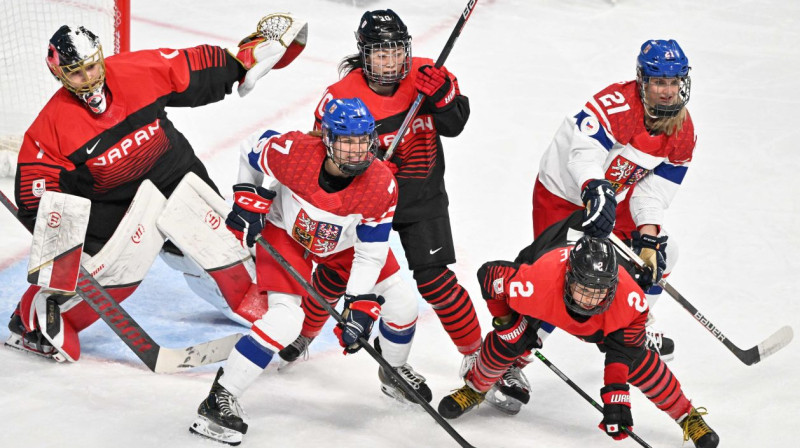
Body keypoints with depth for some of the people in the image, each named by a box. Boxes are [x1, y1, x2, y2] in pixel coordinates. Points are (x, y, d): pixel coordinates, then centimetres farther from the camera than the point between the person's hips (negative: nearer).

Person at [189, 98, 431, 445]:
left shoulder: (381, 186, -29)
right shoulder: (294, 151, -35)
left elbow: (370, 255, -22)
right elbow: (252, 149, -11)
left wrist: (360, 307, -28)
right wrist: (249, 201, -16)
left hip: (345, 242, 4)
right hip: (286, 232, -4)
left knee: (400, 301, 3)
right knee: (285, 319, -23)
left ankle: (394, 372, 36)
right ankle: (218, 402, -15)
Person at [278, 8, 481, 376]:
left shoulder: (424, 75, -12)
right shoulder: (341, 98, -19)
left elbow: (455, 124, -7)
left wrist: (440, 95, -27)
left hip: (422, 198, 0)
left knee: (433, 280, -8)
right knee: (337, 272, 5)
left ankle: (474, 351, 9)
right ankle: (303, 333, 32)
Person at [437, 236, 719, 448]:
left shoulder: (630, 300, -43)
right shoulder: (536, 283, -47)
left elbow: (622, 351, -27)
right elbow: (488, 275, -28)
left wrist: (615, 396, -34)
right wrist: (505, 321, -16)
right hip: (548, 304, 0)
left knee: (637, 361, -12)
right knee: (508, 340, -13)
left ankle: (687, 417, 10)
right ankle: (475, 389, 20)